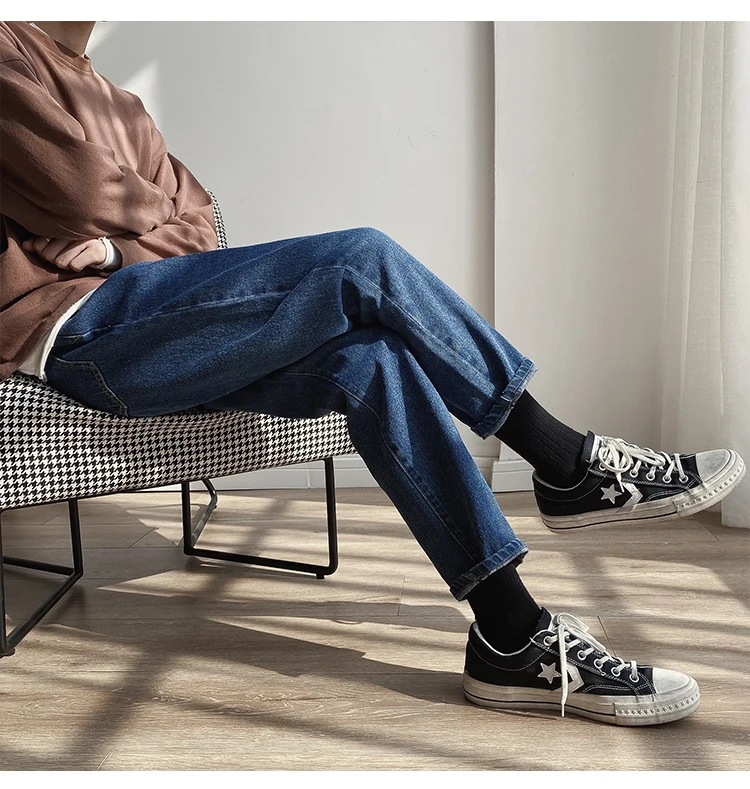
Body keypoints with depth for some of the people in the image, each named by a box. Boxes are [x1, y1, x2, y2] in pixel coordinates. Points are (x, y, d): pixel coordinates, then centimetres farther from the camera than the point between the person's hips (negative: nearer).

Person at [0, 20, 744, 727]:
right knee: (364, 261, -23)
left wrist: (122, 242, 0)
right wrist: (153, 217, 9)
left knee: (368, 358, -18)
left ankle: (512, 633, -17)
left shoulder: (121, 106, 30)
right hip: (75, 329, -7)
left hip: (148, 342, 8)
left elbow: (195, 223, 21)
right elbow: (81, 192, -10)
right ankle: (569, 465, -15)